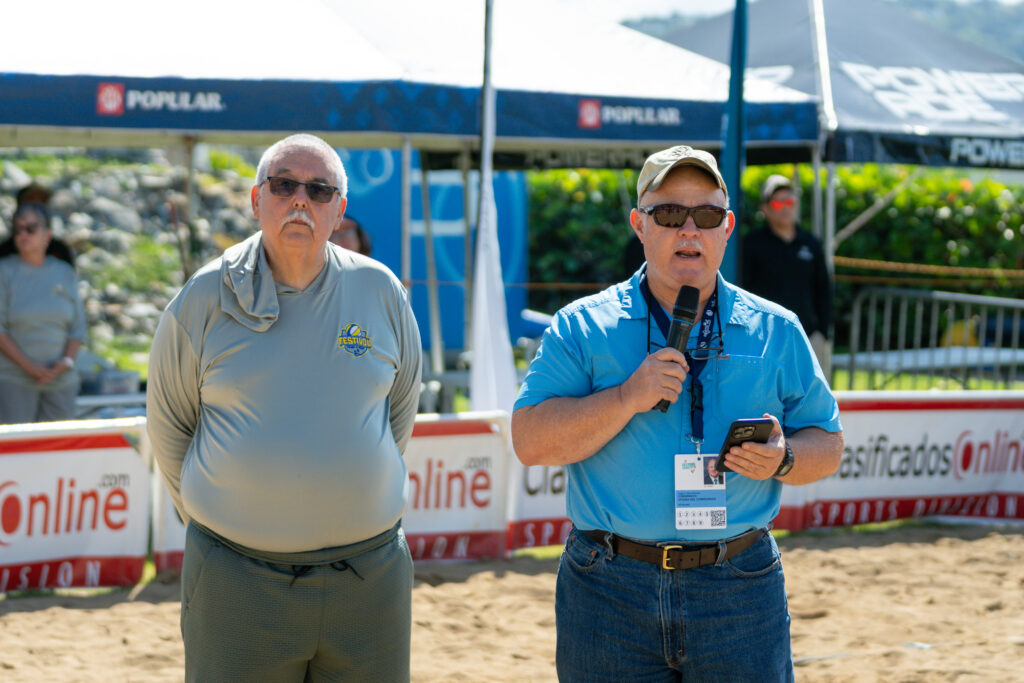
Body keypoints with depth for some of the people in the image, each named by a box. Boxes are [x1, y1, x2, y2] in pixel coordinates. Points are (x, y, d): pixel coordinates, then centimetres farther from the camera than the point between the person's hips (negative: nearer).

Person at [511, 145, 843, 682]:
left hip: (738, 594, 1)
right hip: (610, 592, -1)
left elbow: (827, 445, 12)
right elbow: (530, 442, -5)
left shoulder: (776, 331, 9)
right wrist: (630, 397, -15)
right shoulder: (582, 328, 3)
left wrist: (782, 460, -10)